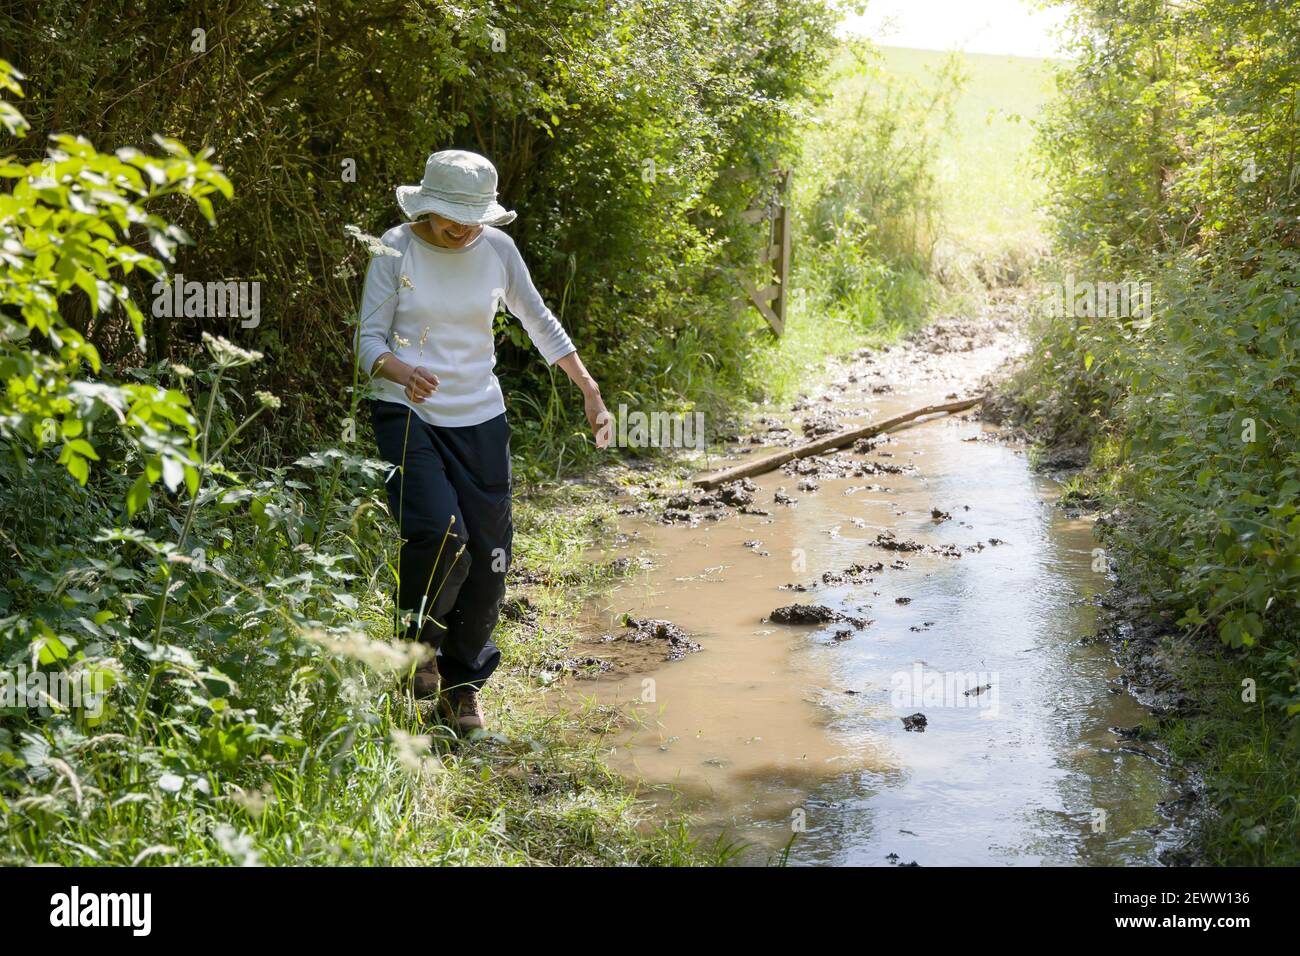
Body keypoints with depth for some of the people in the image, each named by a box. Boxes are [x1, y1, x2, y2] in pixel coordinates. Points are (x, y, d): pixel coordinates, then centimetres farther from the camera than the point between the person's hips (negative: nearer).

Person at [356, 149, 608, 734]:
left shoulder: (497, 248, 2)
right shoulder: (397, 248, -6)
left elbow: (539, 321, 15)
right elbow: (369, 339, -6)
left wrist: (590, 390, 14)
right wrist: (403, 373, -29)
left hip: (479, 419, 3)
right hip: (407, 413, -3)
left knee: (488, 554, 0)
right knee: (440, 535, -23)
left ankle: (462, 679, 22)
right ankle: (418, 641, 8)